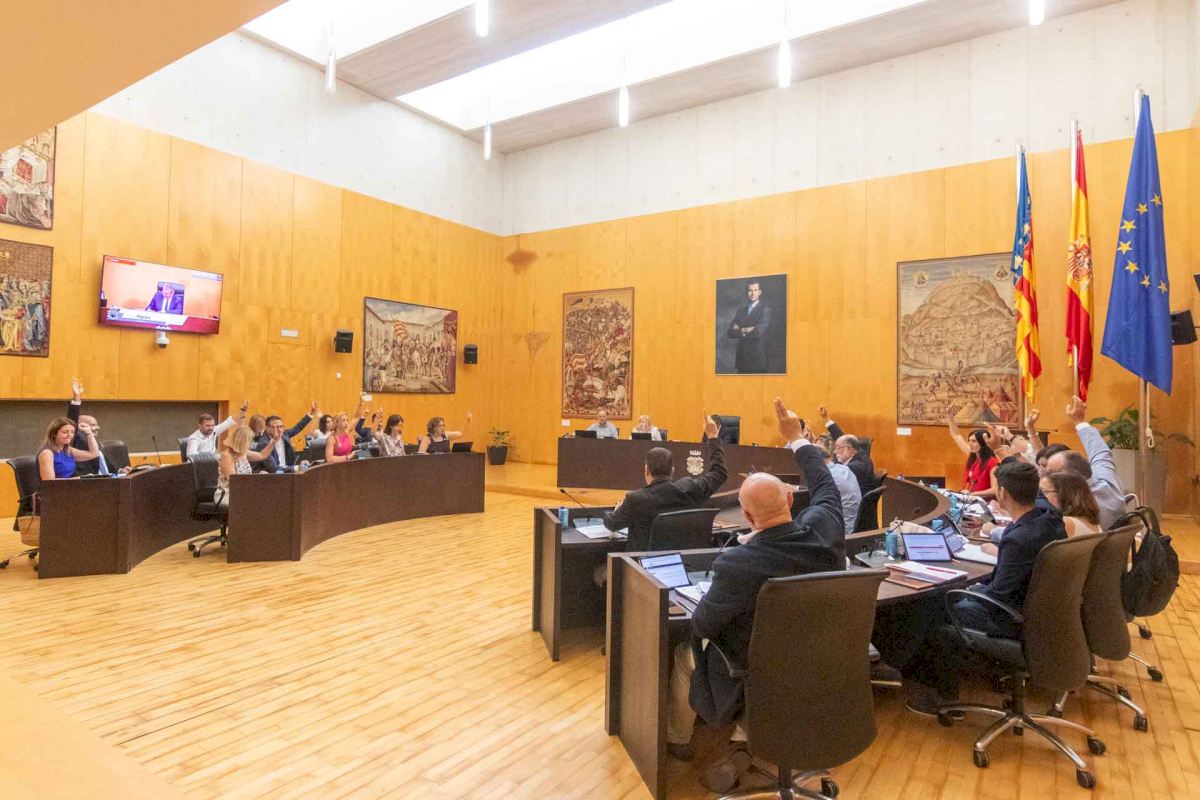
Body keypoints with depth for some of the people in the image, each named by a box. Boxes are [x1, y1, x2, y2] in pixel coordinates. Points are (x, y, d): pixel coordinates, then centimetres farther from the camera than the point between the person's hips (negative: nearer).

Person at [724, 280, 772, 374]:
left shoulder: (765, 310, -3)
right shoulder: (740, 310, 13)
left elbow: (759, 331, -16)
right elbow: (729, 332, 4)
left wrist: (740, 331, -4)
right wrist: (744, 331, -11)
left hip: (757, 358, -4)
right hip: (741, 358, 4)